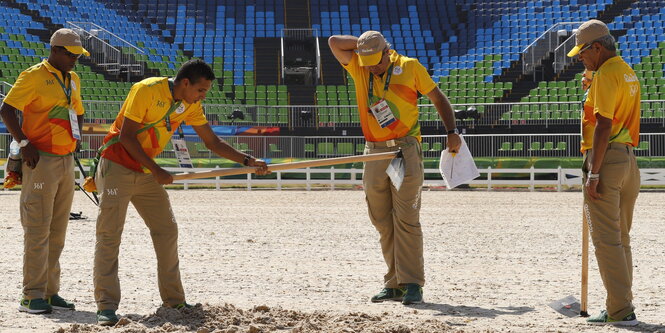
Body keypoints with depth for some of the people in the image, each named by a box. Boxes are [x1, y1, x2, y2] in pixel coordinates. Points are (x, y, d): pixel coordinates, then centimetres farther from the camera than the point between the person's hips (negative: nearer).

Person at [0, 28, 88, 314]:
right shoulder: (34, 76, -8)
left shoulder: (73, 79, 15)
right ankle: (32, 296, -6)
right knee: (38, 229, -8)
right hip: (42, 160, -8)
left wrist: (75, 138, 12)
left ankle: (50, 292, 16)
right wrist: (24, 144, -18)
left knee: (58, 230, 10)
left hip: (67, 160, 8)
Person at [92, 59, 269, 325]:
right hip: (117, 166, -7)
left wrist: (248, 161, -3)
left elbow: (212, 142, 8)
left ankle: (174, 300, 12)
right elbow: (127, 136, -19)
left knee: (167, 230, 5)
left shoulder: (191, 106, 1)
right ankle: (106, 306, -11)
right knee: (110, 234, -10)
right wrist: (156, 171, -20)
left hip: (146, 172, 7)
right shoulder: (147, 90, -19)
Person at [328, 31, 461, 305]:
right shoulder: (357, 68, 8)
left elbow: (438, 98, 9)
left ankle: (412, 284, -9)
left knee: (406, 219, -9)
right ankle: (394, 284, 11)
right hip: (374, 152, 4)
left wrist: (452, 132, 0)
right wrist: (365, 43, 0)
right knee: (382, 222, 5)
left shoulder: (409, 67, 2)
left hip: (405, 150, -4)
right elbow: (334, 42, -3)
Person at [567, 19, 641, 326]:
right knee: (621, 239, 15)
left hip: (607, 160, -10)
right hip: (629, 159, 10)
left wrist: (593, 173, -21)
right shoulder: (628, 72, 17)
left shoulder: (606, 75, -13)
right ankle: (621, 307, 19)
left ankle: (620, 311, -8)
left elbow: (604, 126, -20)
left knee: (607, 240, -7)